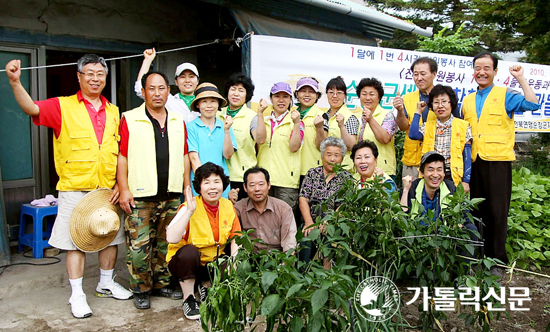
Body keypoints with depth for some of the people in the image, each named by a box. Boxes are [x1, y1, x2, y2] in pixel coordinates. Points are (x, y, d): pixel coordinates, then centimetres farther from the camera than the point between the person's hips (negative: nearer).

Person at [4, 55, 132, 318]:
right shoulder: (63, 107, 0)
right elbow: (31, 108, -18)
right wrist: (15, 81, -34)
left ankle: (106, 284, 33)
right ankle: (77, 295, 16)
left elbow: (121, 154, 10)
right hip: (75, 189, -4)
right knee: (75, 241, 2)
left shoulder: (113, 112, 10)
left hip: (108, 190, 4)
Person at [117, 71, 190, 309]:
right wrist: (124, 189, -9)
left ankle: (161, 284, 28)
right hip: (140, 196, -4)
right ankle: (141, 290, 16)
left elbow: (184, 156, 15)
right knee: (139, 246, -2)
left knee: (166, 244, 13)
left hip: (172, 196, 4)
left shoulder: (178, 121, 13)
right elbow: (121, 156, -3)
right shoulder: (130, 119, 0)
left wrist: (188, 188, 11)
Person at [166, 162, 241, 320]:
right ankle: (188, 300, -13)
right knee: (189, 251, -35)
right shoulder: (189, 208, -19)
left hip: (213, 262, 4)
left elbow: (236, 238, 2)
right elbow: (171, 239, -33)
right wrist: (189, 211, -36)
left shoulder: (228, 206, -5)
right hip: (185, 261, -4)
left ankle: (206, 286, 11)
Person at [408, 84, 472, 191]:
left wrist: (466, 181, -4)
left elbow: (467, 157, 2)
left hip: (453, 178, -1)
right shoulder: (428, 126, 11)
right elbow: (413, 135, -10)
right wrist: (418, 111, 2)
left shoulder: (463, 126, 4)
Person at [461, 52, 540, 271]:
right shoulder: (467, 101, 17)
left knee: (497, 211, -1)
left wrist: (521, 79, -12)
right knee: (476, 210, 10)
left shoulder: (505, 95, 3)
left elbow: (532, 105, -14)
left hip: (497, 161, -4)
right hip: (473, 162, 4)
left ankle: (497, 261, 9)